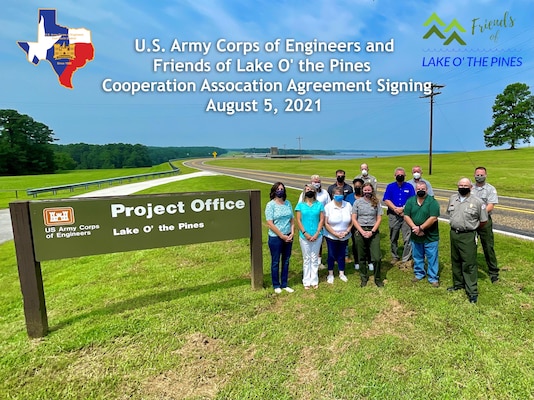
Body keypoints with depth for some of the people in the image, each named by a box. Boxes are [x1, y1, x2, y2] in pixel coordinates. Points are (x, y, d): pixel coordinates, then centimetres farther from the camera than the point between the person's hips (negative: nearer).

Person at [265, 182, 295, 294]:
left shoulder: (288, 203, 4)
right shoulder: (270, 205, -11)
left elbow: (292, 220, 9)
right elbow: (270, 223, -15)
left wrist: (292, 233, -5)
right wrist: (282, 236, -14)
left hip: (288, 237, 5)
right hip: (275, 238, -5)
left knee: (286, 261, 14)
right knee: (275, 262, 8)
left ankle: (284, 284, 29)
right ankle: (276, 285, 25)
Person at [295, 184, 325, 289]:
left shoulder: (319, 204, 3)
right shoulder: (300, 205, 2)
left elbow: (322, 220, -1)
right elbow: (298, 220, -2)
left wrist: (316, 234, -10)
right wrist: (305, 233, -12)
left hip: (317, 236, 1)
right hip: (304, 236, 0)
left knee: (314, 259, 8)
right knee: (306, 259, 7)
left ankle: (314, 281, 18)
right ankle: (306, 281, 16)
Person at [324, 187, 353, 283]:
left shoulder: (348, 205, -3)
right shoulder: (328, 207, -11)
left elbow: (352, 221, 1)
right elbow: (326, 223, -12)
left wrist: (346, 232, -10)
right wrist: (335, 234, -15)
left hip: (345, 236, 2)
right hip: (331, 236, -2)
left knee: (341, 255, 14)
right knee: (331, 255, 9)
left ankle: (342, 273, 32)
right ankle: (330, 274, 27)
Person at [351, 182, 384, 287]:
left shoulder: (376, 202, 4)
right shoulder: (357, 202, 3)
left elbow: (379, 219, 1)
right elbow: (354, 219, 0)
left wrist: (372, 231, -10)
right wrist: (362, 231, -10)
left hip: (373, 232, 0)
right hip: (360, 231, 1)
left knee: (377, 258, -5)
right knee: (362, 257, 9)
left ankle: (378, 278, 15)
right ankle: (364, 278, 25)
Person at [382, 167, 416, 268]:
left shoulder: (409, 187, 5)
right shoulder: (390, 186, 6)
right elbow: (386, 200, -4)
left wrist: (402, 209, -15)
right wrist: (395, 209, -15)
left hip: (406, 215, -1)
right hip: (393, 216, 1)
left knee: (407, 239, -5)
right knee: (393, 238, 12)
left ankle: (405, 260, 3)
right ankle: (394, 257, 27)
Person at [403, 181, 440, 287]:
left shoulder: (432, 202, -11)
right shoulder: (410, 201, 2)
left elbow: (433, 218, -19)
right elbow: (406, 216, -3)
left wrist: (420, 228, -20)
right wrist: (414, 228, -16)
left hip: (430, 237, -4)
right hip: (415, 236, 4)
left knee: (432, 258, 6)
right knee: (417, 257, 18)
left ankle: (433, 278, 20)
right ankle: (419, 274, 35)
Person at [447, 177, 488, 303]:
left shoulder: (477, 202, -11)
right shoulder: (452, 198, 5)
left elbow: (483, 221, -3)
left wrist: (471, 227, 7)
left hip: (468, 236, -5)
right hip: (454, 234, 6)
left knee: (469, 264, -2)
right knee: (455, 261, 17)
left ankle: (472, 291, 7)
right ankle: (458, 284, 33)